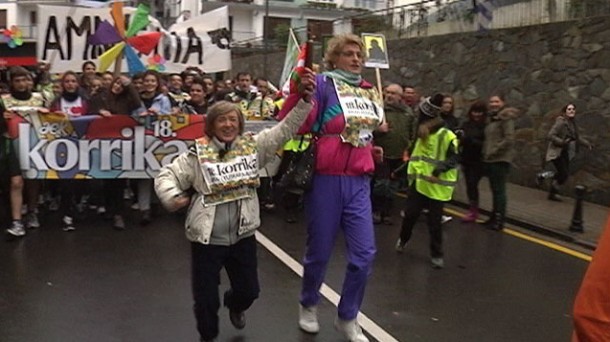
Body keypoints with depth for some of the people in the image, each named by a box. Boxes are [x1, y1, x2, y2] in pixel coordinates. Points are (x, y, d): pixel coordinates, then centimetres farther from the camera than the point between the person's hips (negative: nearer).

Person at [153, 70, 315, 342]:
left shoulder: (253, 145, 0)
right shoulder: (198, 154, -6)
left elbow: (285, 130, -6)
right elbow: (167, 175, 0)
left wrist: (304, 100, -16)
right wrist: (173, 198, -18)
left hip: (243, 235, 3)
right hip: (207, 238, -2)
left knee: (249, 290, 17)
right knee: (206, 297, 7)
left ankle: (234, 305, 55)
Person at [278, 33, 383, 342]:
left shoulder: (370, 91, 12)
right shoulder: (323, 84, -7)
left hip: (359, 181, 5)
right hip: (326, 179, -5)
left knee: (364, 253, 3)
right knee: (319, 251, 8)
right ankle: (308, 305, 35)